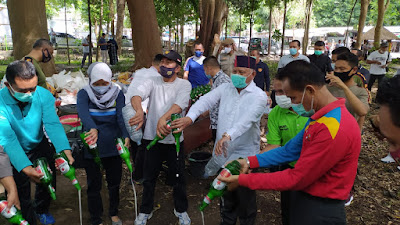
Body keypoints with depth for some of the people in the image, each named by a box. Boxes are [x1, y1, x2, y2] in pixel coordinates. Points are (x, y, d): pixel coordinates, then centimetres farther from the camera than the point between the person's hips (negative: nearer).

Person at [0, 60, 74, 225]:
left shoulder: (43, 95, -21)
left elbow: (53, 124, -30)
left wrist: (65, 150, -47)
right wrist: (26, 167, -48)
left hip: (40, 147, 3)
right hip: (14, 153, -2)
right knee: (20, 193, 7)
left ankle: (41, 209, 48)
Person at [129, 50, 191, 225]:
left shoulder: (184, 84, -5)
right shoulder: (153, 82, 1)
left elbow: (180, 103, -25)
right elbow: (137, 94, -18)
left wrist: (164, 118, -44)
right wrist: (139, 111, -41)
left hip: (174, 139, -1)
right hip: (152, 137, 2)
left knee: (178, 178, 13)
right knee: (149, 178, 15)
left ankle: (181, 210, 37)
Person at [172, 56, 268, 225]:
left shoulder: (259, 96, -11)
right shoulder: (226, 88, 4)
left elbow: (247, 118, -29)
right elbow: (206, 100, -10)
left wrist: (228, 135, -46)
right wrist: (190, 117, -30)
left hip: (244, 157, -4)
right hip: (222, 154, 5)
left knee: (245, 199, 11)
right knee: (226, 197, 24)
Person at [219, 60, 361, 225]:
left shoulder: (334, 129, -29)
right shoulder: (320, 116, 3)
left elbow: (296, 179, -25)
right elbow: (291, 149, 6)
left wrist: (243, 180, -19)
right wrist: (250, 162, -2)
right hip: (303, 197, 8)